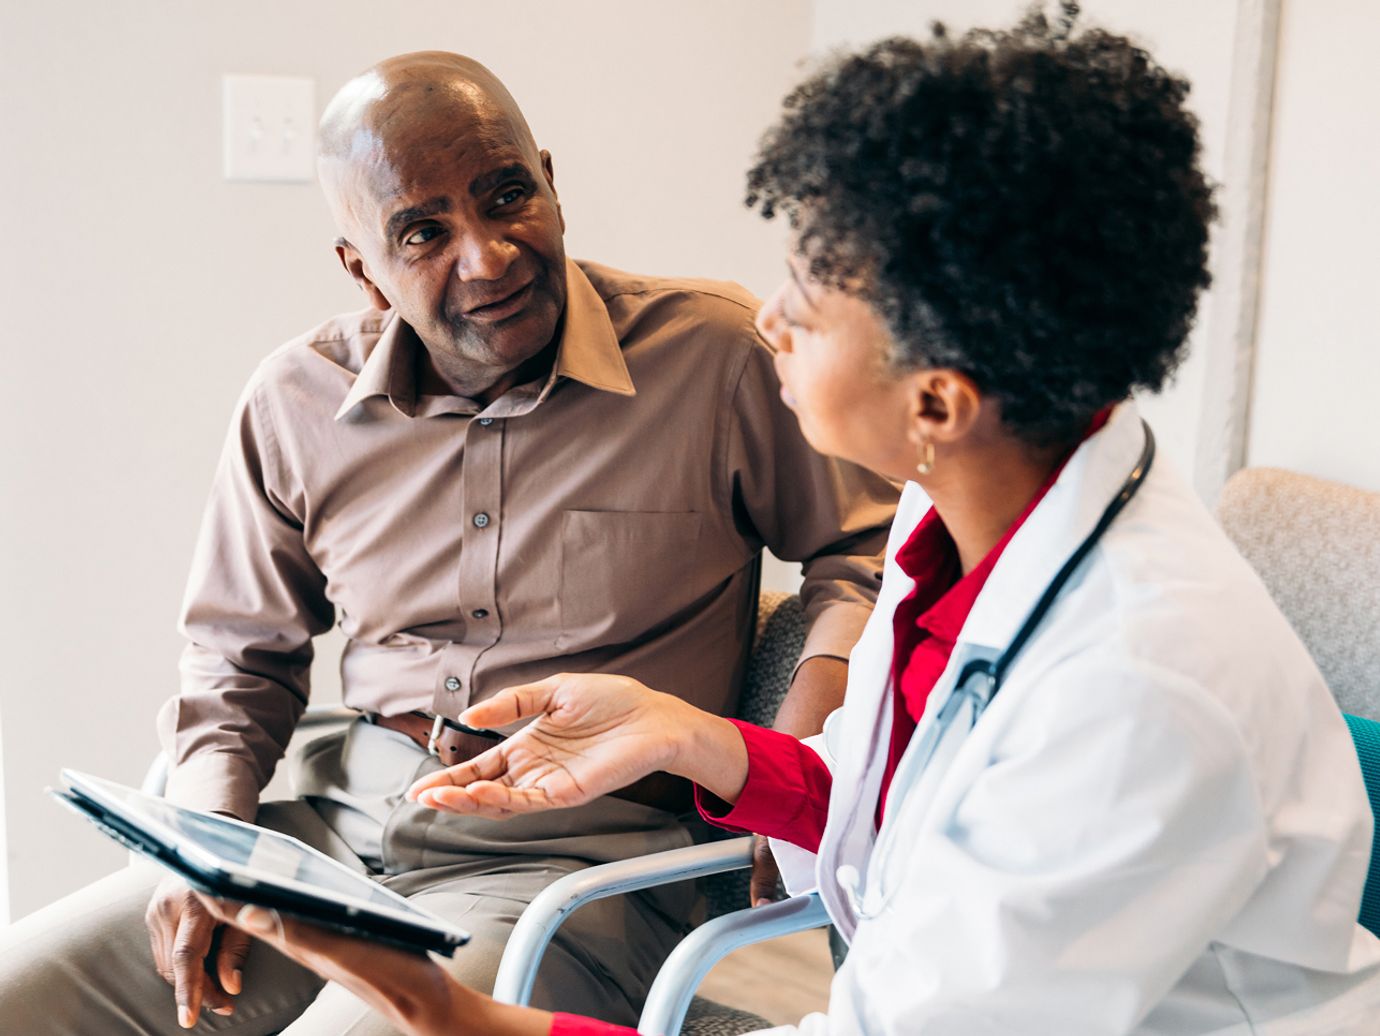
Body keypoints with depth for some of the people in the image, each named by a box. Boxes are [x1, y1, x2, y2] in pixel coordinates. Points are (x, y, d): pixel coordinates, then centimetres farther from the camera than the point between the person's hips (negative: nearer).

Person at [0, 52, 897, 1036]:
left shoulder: (718, 353, -8)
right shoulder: (296, 402, 4)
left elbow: (869, 544, 3)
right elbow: (236, 658, 16)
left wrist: (809, 731, -15)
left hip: (576, 858, -4)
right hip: (340, 829, 5)